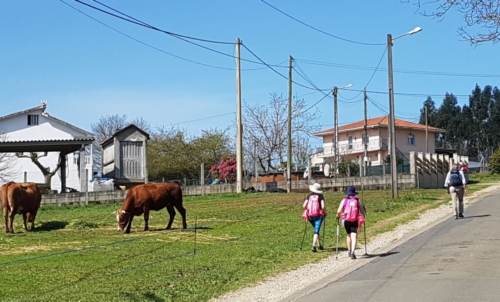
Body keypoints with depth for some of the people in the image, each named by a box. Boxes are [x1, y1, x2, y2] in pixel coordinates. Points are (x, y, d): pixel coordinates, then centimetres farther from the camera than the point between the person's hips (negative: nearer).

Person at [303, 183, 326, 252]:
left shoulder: (309, 195, 6)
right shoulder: (320, 196, -1)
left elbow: (304, 206, 0)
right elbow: (323, 207, -11)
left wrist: (306, 211, 19)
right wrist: (325, 212, 7)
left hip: (310, 216, 3)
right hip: (318, 215, -3)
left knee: (316, 229, 24)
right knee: (316, 231, -4)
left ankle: (319, 244, 30)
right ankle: (313, 246, -18)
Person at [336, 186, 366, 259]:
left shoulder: (344, 200, 0)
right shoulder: (358, 201, 2)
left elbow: (339, 211, -7)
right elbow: (362, 211, 2)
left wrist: (338, 215, 15)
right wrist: (364, 217, 23)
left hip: (346, 221, 2)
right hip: (355, 221, -2)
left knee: (349, 235, 22)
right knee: (354, 237, -7)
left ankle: (349, 251, 29)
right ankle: (353, 252, -25)